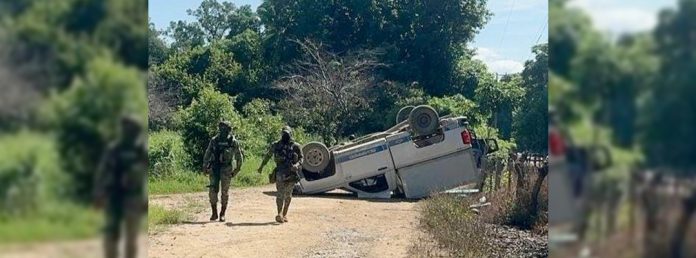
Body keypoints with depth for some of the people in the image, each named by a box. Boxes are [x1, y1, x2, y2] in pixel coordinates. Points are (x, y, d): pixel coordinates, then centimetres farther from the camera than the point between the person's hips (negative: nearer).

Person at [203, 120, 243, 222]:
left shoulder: (233, 142, -3)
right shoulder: (214, 140, 3)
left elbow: (239, 157, 4)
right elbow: (207, 154, 11)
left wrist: (236, 170, 1)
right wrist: (205, 167, 6)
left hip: (226, 169, -2)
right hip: (214, 168, 2)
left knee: (224, 192, 0)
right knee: (212, 191, -2)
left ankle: (222, 214, 10)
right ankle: (214, 213, 11)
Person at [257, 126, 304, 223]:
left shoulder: (295, 146, 3)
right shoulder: (276, 145, 8)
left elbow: (301, 158, 3)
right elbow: (267, 155, 20)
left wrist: (297, 165, -18)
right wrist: (261, 166, 25)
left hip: (291, 173, 1)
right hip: (280, 172, -1)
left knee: (288, 195, 9)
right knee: (280, 194, -14)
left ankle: (284, 214, 22)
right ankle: (279, 214, -24)